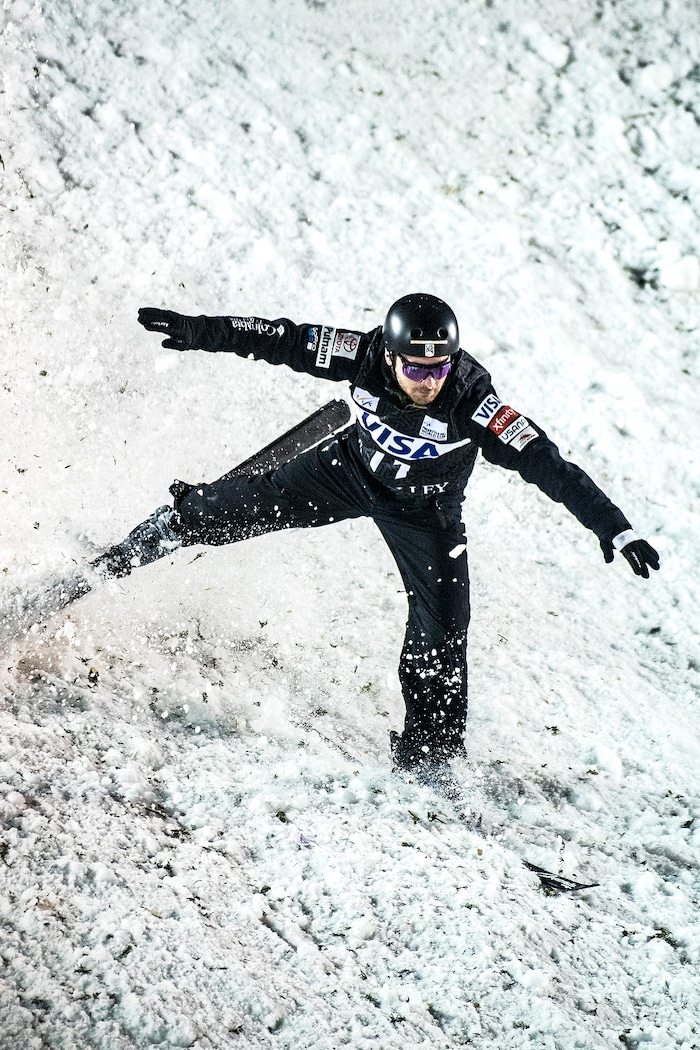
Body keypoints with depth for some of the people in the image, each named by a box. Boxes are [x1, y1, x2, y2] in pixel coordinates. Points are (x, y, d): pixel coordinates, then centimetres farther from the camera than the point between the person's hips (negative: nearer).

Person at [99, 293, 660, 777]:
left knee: (442, 626, -9)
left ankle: (430, 746, 10)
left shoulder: (473, 401, -40)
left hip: (424, 510, -2)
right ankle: (176, 524, 33)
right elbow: (282, 340, -20)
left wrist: (617, 530, -45)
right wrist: (198, 332, -17)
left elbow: (548, 465, -40)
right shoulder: (364, 356, -33)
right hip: (354, 469, 2)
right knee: (258, 502, 0)